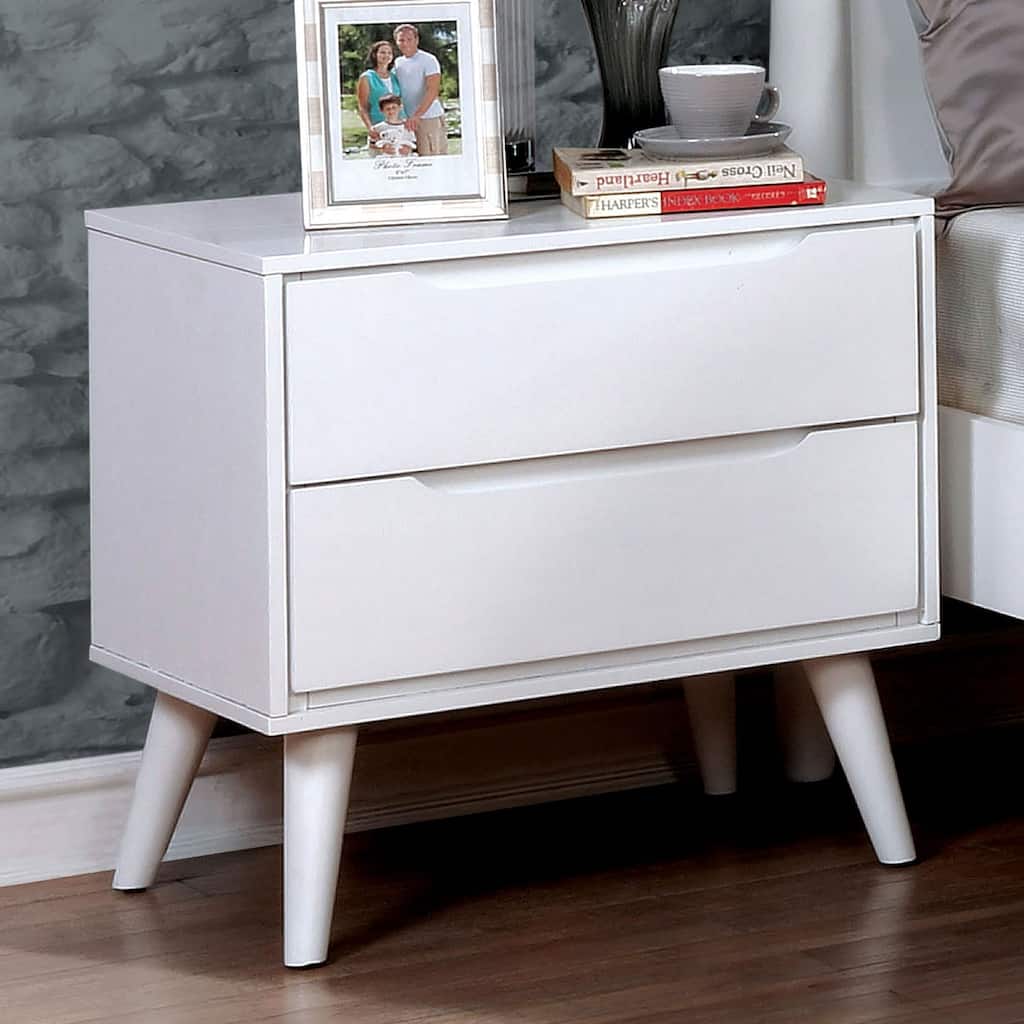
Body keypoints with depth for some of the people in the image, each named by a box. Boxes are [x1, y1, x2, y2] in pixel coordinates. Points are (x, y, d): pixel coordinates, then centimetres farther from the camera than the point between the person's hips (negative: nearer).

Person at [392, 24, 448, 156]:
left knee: (432, 157, -10)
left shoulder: (428, 60, -7)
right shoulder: (398, 63, 15)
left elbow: (432, 91, -16)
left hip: (429, 118, -6)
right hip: (408, 120, 6)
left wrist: (417, 115, -25)